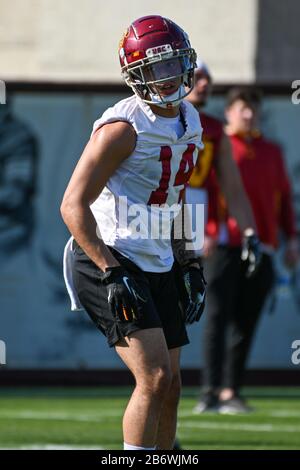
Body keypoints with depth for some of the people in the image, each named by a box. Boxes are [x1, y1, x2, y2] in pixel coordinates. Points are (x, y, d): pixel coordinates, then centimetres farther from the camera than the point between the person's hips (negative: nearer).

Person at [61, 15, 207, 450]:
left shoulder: (189, 121, 11)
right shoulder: (124, 126, -16)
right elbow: (74, 205, -18)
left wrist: (191, 265, 19)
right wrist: (113, 274, -23)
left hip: (157, 266, 9)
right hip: (108, 263, -9)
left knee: (169, 389, 9)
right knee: (155, 378, -18)